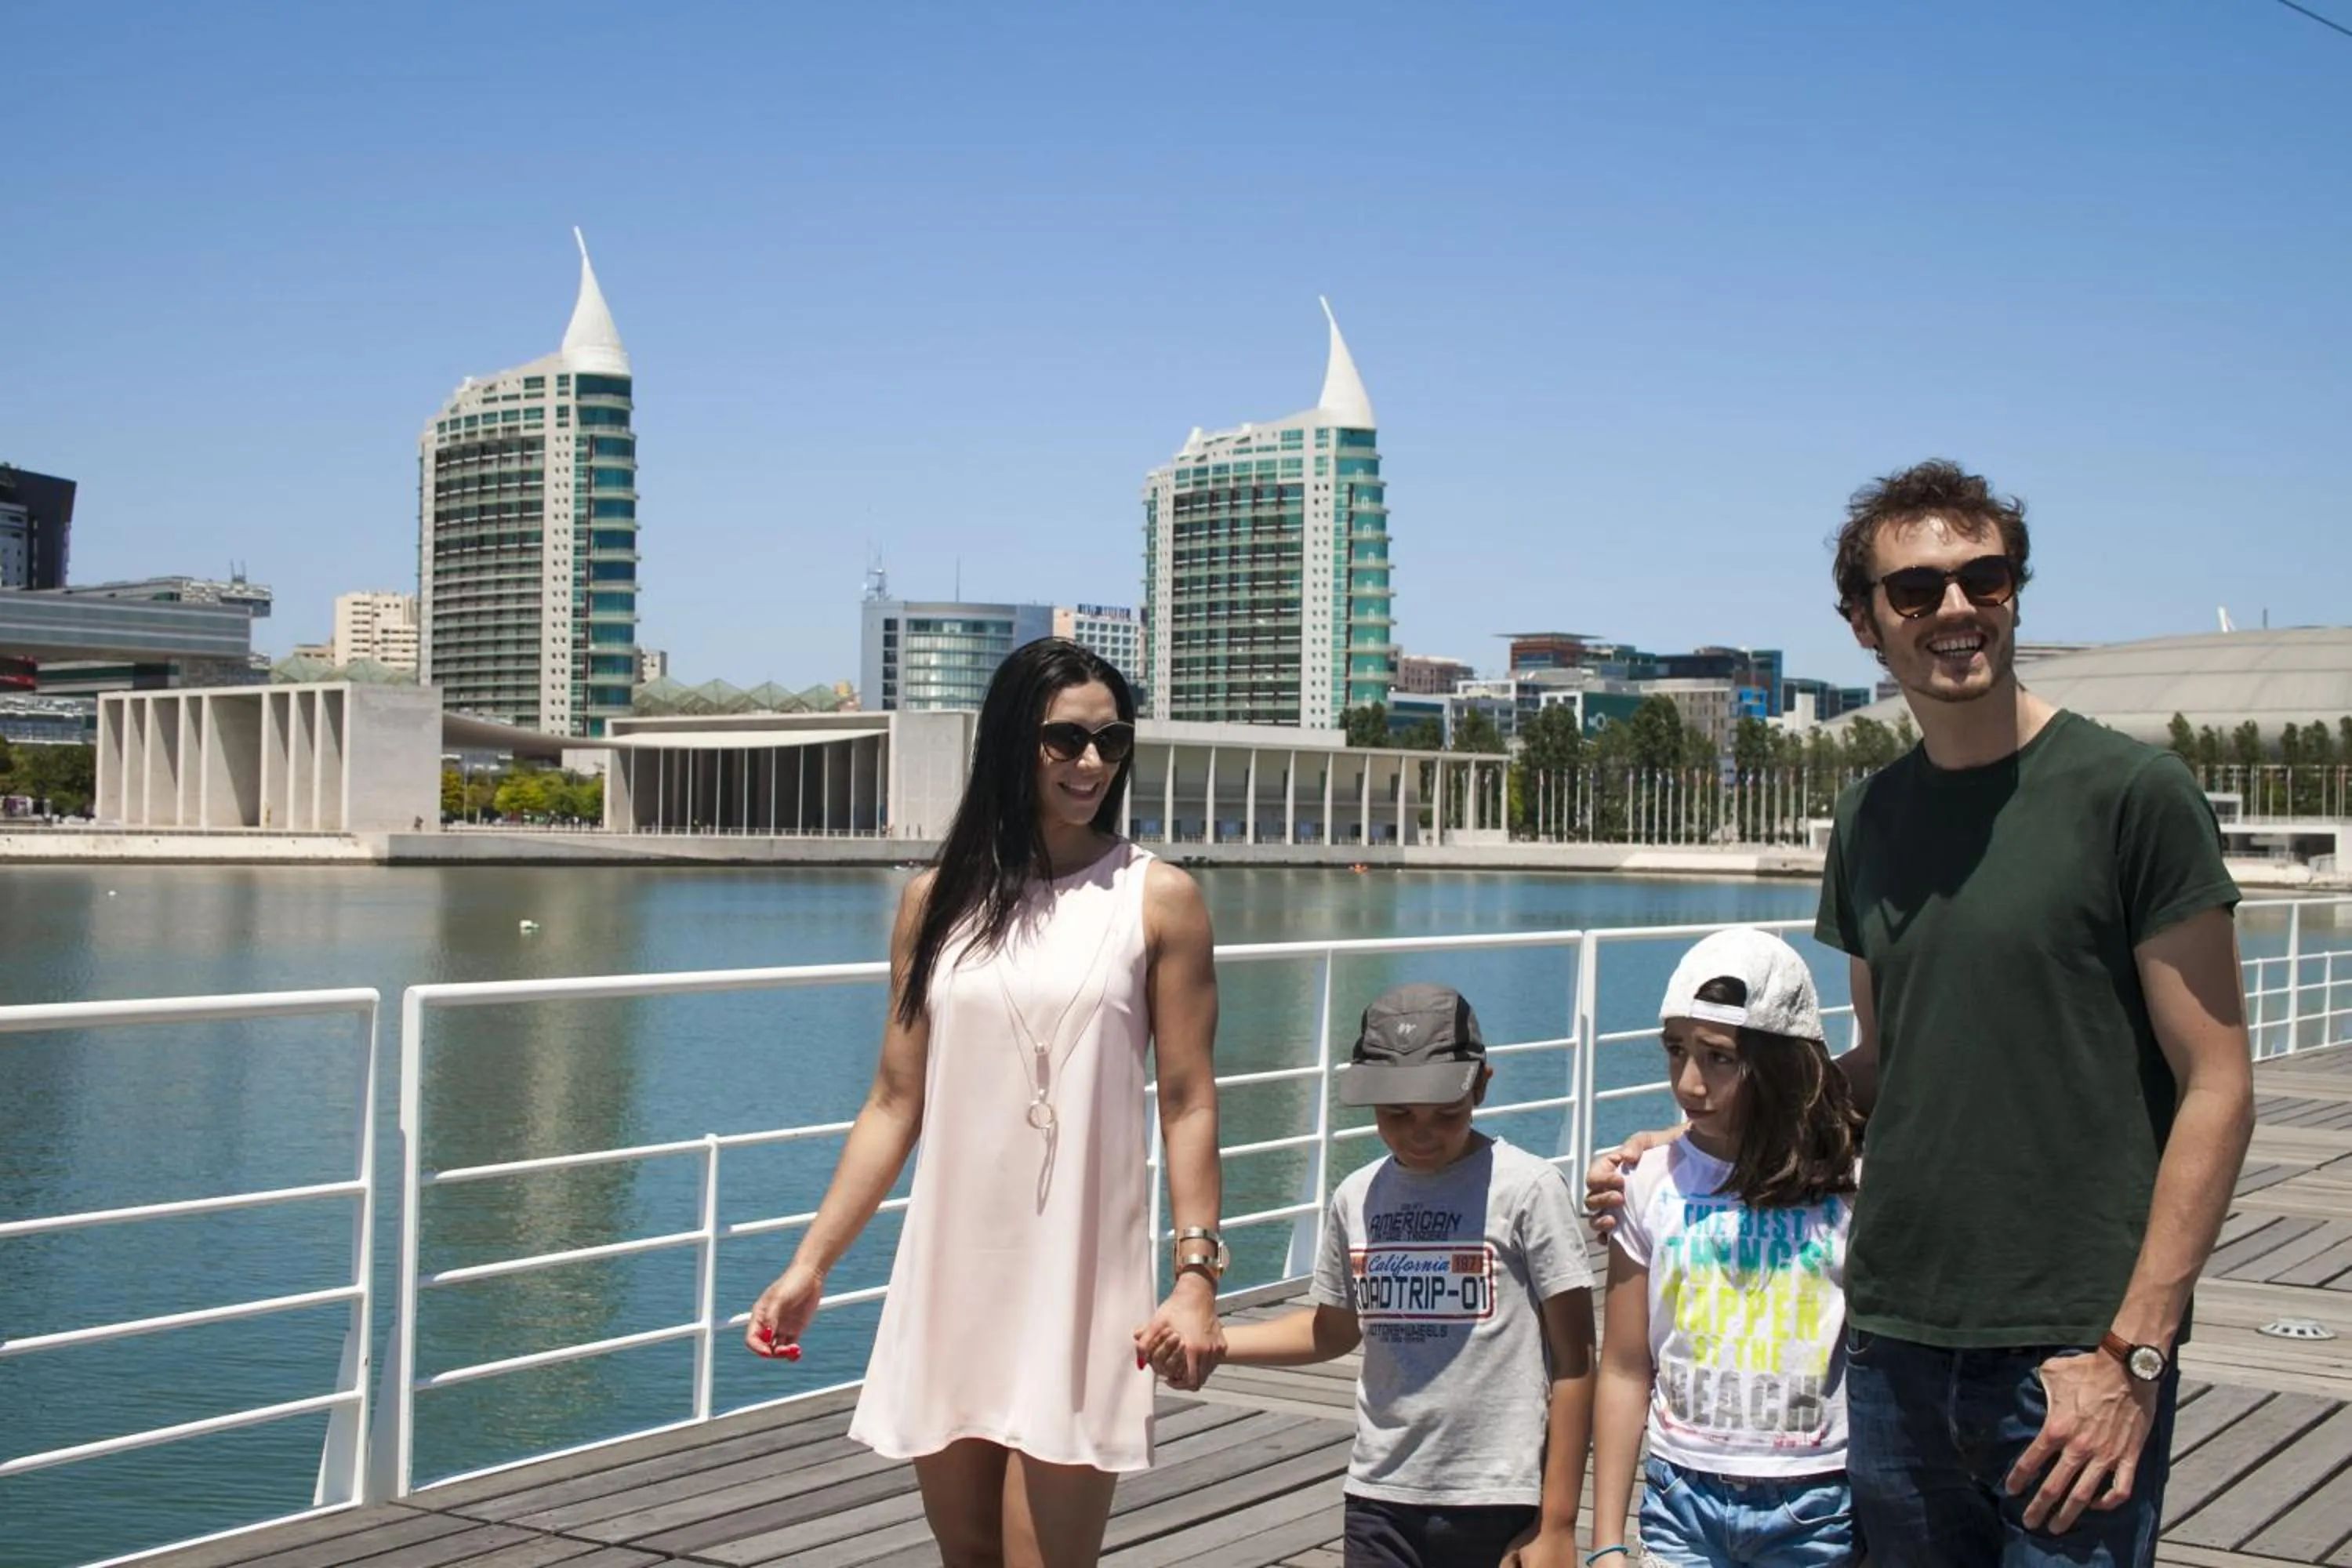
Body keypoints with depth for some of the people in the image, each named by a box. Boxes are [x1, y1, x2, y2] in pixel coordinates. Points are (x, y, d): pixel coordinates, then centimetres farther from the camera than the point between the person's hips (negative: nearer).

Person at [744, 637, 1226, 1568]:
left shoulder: (1156, 898, -1)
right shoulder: (938, 900, 7)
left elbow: (1188, 1104, -2)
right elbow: (895, 1104, 8)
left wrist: (1196, 1277, -10)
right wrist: (810, 1263, 5)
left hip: (1079, 1284, -3)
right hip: (948, 1278, 3)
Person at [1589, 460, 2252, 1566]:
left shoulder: (2131, 792, -7)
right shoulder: (1869, 821, 9)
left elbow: (2215, 1087, -8)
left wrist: (2130, 1354, -13)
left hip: (2074, 1353, -5)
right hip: (1894, 1347, 5)